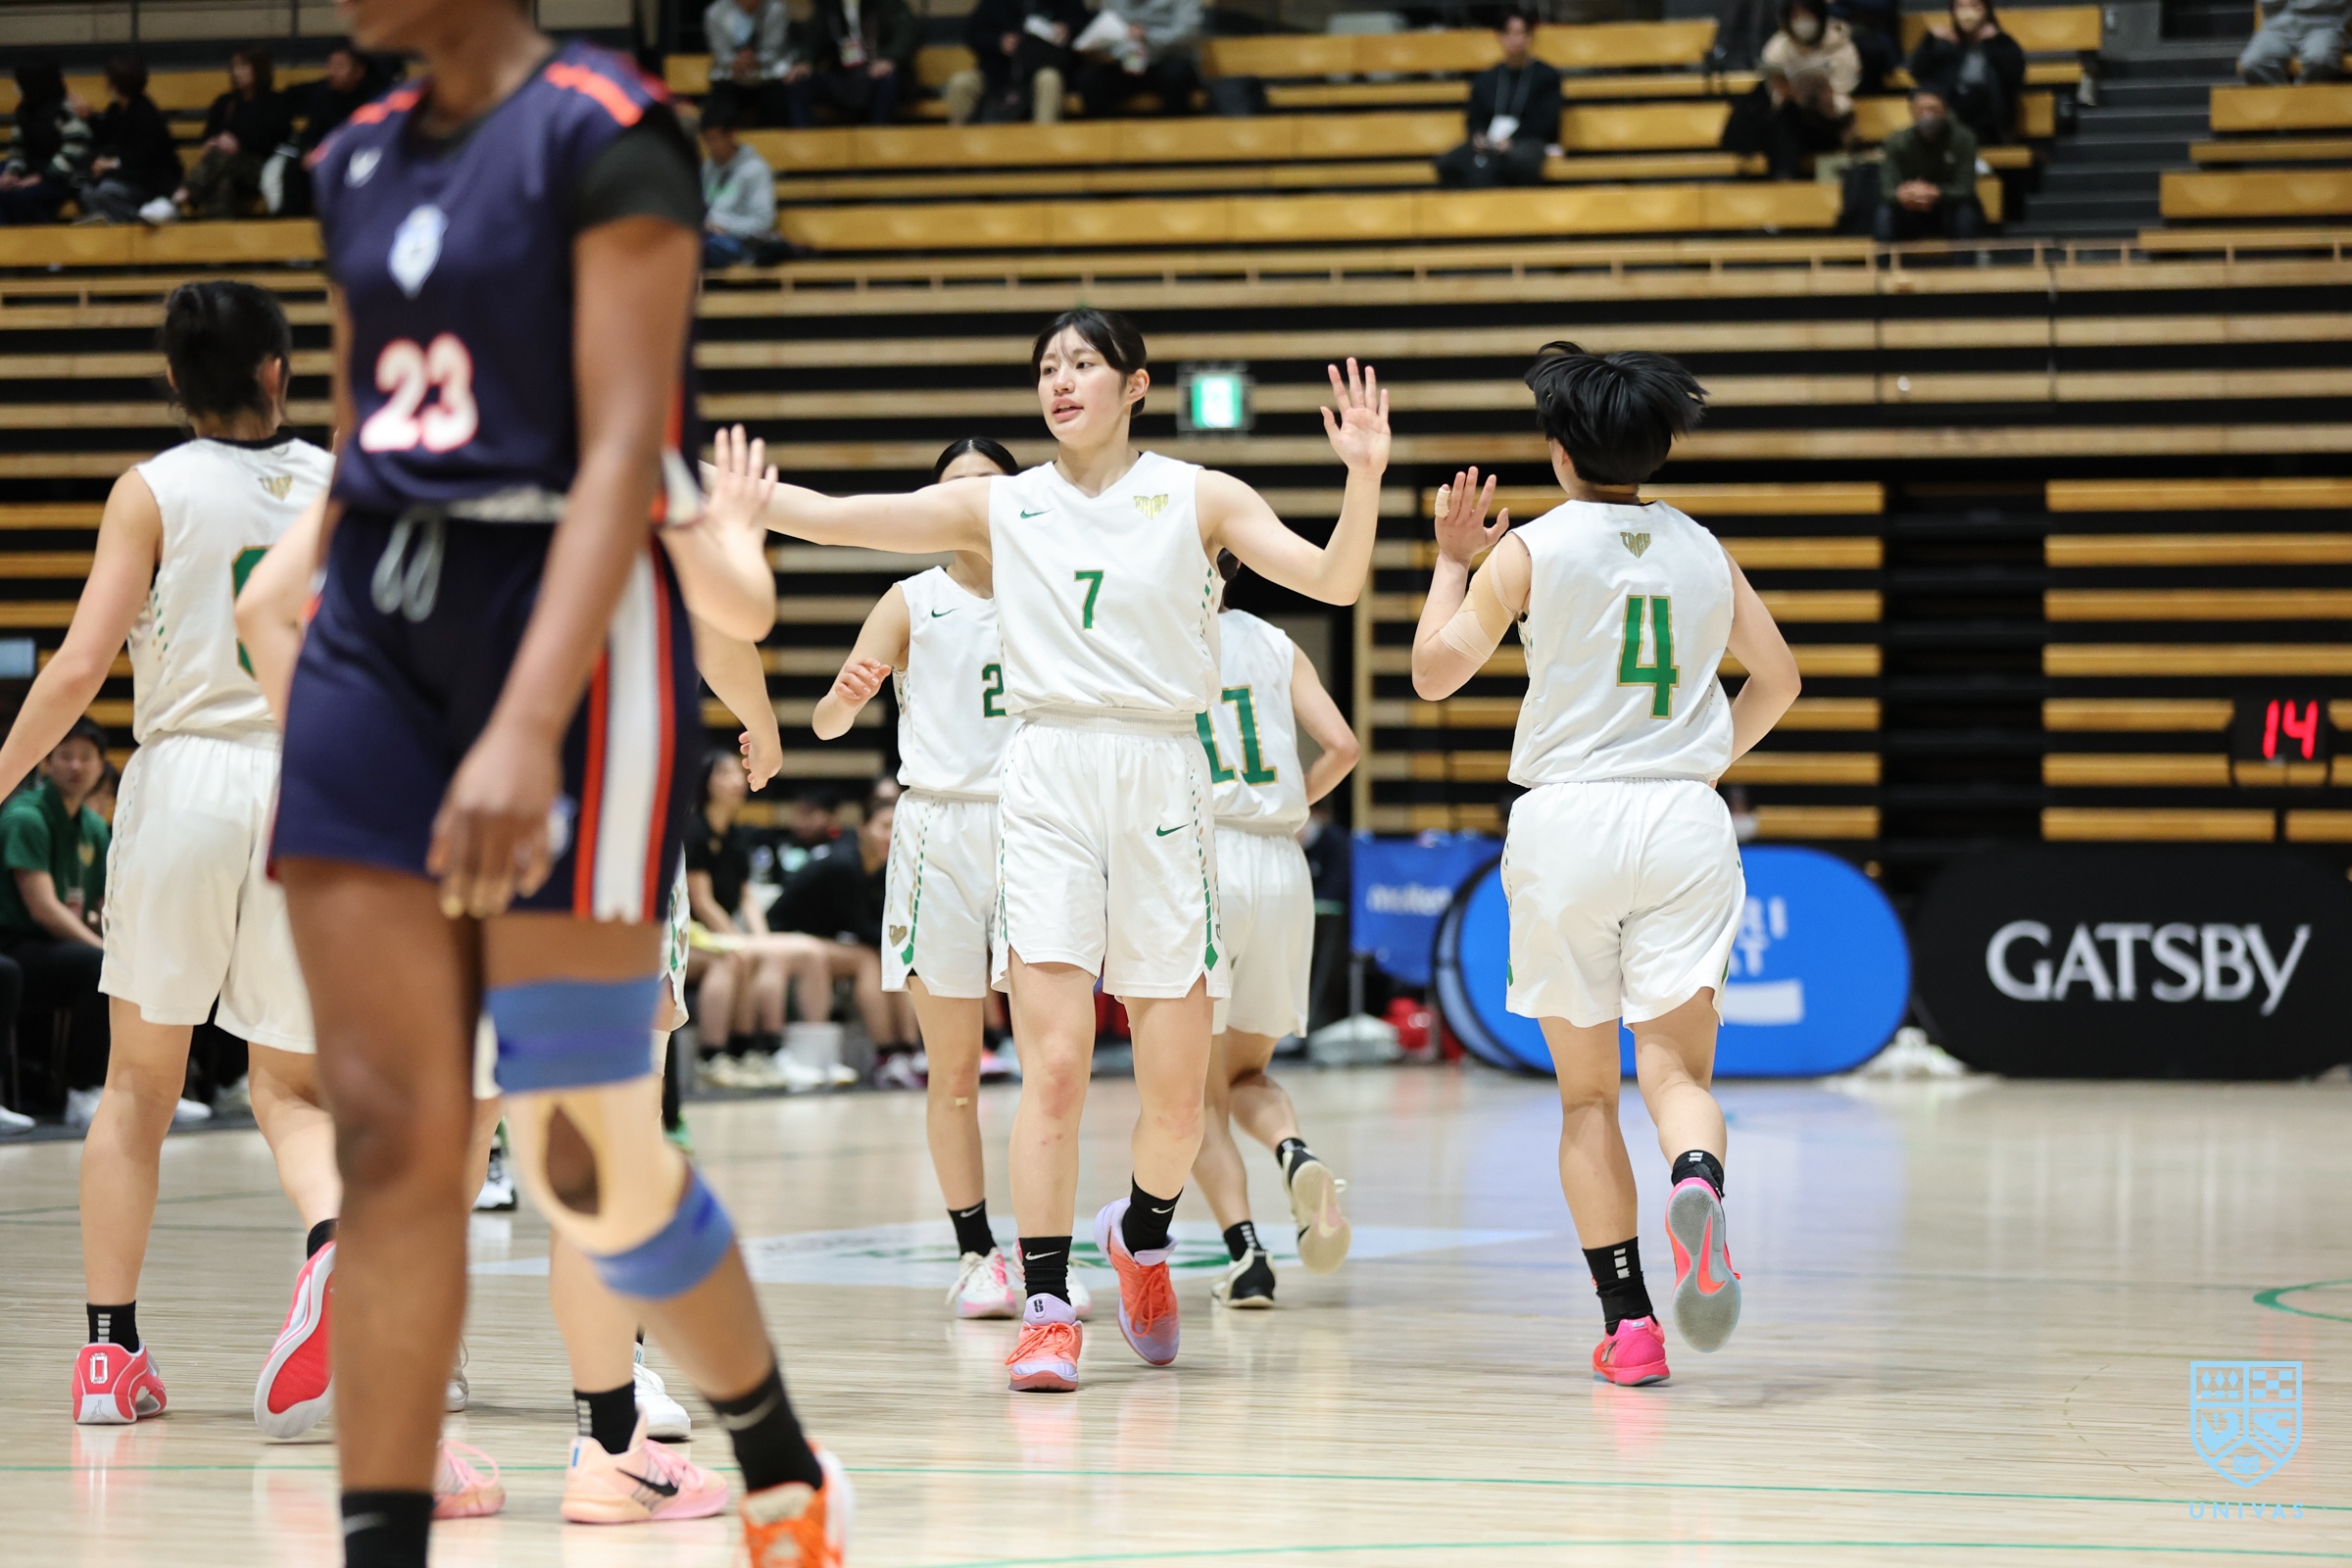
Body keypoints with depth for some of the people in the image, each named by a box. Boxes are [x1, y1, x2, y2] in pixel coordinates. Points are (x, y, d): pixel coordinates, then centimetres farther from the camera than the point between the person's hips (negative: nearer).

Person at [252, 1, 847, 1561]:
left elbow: (624, 454, -17)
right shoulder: (362, 163, 13)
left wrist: (526, 728, -28)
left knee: (586, 1155, -2)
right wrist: (322, 697, 16)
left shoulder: (602, 134, -9)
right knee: (390, 1132, -2)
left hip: (568, 623, -6)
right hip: (376, 627, 7)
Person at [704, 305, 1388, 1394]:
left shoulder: (1197, 498, 7)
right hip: (1047, 783, 0)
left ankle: (1143, 1235, 33)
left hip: (1162, 783, 0)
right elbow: (844, 518, 2)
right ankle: (1047, 1310, -6)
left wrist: (1365, 476, -19)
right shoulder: (1001, 507, 10)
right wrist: (754, 499, -16)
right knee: (1055, 1066, -11)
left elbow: (1334, 580, -3)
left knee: (1176, 1086, 3)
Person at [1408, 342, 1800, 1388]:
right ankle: (1697, 1185, -40)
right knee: (1675, 1069, -4)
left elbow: (1435, 669, 1)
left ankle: (1627, 1320, 2)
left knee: (1587, 1090, 9)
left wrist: (1452, 558, 14)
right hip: (1684, 823, 2)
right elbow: (1776, 679, 19)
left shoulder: (1531, 550, -1)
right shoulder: (1702, 551, 11)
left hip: (1567, 820, -2)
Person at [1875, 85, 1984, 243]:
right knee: (1886, 214, -29)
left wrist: (1935, 193, -44)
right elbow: (1887, 191, -19)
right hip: (1913, 215, 1)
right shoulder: (1897, 142, -12)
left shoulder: (1963, 139, -15)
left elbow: (1964, 190, -22)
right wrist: (1902, 195, -45)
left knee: (1964, 214, -34)